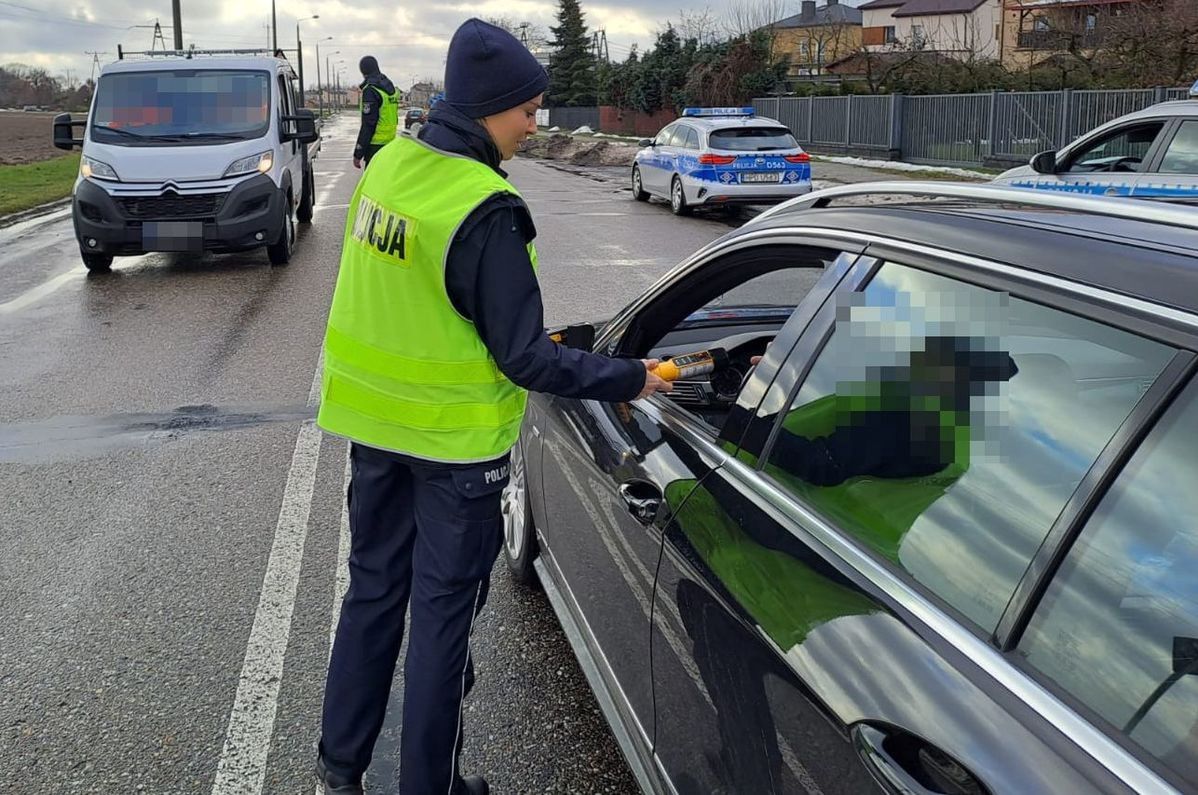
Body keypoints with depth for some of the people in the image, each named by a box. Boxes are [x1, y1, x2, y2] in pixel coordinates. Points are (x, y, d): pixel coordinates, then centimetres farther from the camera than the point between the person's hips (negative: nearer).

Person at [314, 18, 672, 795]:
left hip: (374, 421, 7)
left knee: (373, 590, 20)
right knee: (443, 613, 9)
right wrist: (629, 379, -14)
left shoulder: (389, 164, -1)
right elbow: (525, 358, -22)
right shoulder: (487, 210, -24)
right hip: (456, 441, -7)